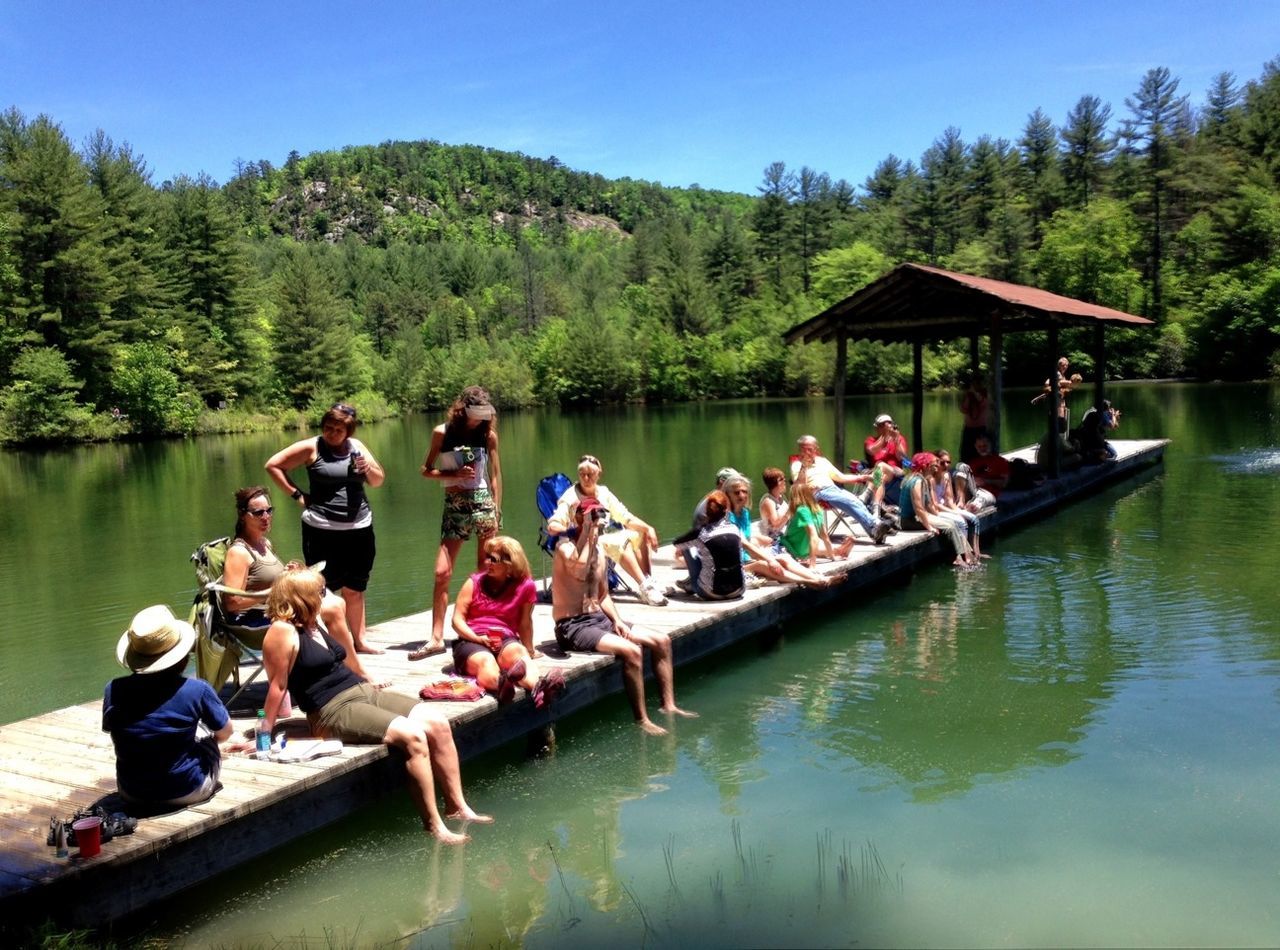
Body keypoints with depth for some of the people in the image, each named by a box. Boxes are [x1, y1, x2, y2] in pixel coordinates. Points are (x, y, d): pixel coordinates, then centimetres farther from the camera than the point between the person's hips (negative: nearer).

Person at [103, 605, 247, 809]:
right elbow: (225, 733, -4)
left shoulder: (113, 691, -14)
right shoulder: (197, 691, -22)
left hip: (131, 793, 3)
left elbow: (110, 729, 6)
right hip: (187, 792, -3)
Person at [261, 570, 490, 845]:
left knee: (438, 723, -8)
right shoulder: (282, 631, -11)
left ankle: (458, 806, 0)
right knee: (413, 736, -26)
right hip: (335, 710, -9)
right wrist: (264, 736, -9)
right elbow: (277, 686, -12)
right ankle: (433, 825, -19)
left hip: (365, 692, 9)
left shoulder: (314, 626, 15)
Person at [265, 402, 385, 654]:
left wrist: (369, 469, -6)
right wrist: (296, 494, -5)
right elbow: (273, 465, -2)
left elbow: (378, 481, 15)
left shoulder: (357, 446, 10)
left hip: (359, 529, 5)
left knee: (355, 589, 13)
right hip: (322, 531, -5)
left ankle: (359, 640, 23)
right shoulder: (311, 447, -3)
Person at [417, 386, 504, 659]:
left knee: (486, 571, 3)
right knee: (442, 572, -4)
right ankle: (436, 638, 1)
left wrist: (496, 512, -2)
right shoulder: (442, 432, 2)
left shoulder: (488, 434, 2)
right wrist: (454, 475, -11)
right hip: (453, 505, 1)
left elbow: (495, 475, 3)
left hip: (482, 501, 0)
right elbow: (426, 470, 5)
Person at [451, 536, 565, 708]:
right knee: (485, 662, -37)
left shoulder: (525, 586, 5)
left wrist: (529, 651, 14)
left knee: (518, 653, -37)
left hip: (505, 640, 0)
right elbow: (457, 619, 4)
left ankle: (538, 687, -68)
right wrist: (478, 638, -11)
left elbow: (525, 621, 12)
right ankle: (500, 684, -73)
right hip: (471, 642, 0)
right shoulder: (475, 582, 8)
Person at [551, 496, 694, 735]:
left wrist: (617, 620, 3)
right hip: (572, 626, -9)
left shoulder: (599, 551, 12)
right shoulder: (565, 545, -12)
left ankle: (668, 706, 8)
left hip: (599, 619, 9)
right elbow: (580, 572, -35)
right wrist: (589, 533, -25)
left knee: (662, 641, 2)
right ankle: (641, 720, -18)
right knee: (631, 651, -28)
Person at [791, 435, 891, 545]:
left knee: (854, 500, -27)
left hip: (834, 488, 5)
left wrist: (862, 477, 18)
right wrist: (804, 466, -17)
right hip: (818, 493, -5)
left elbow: (841, 477, 27)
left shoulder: (822, 461, 25)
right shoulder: (797, 464, 9)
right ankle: (874, 525, -44)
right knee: (850, 501, -30)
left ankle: (875, 531, -43)